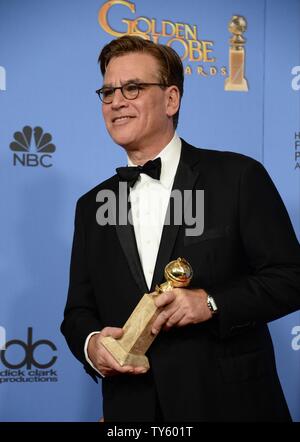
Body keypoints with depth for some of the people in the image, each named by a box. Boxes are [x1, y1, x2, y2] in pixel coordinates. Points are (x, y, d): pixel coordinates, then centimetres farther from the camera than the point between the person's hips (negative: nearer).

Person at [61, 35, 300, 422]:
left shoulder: (239, 176, -6)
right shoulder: (91, 207, 8)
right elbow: (79, 309, 10)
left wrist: (211, 302, -21)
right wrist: (91, 344, -12)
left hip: (231, 403, -3)